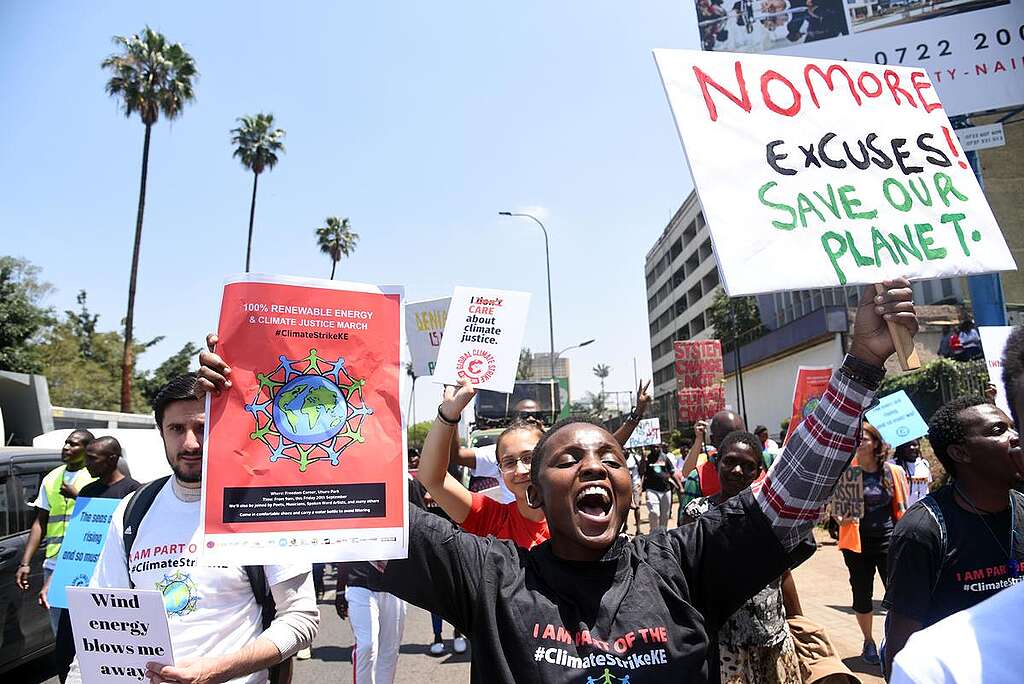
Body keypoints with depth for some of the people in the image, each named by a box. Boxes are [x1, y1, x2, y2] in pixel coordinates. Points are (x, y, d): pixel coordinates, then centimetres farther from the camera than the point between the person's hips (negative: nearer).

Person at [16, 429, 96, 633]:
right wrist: (25, 562, 12)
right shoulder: (51, 478, 16)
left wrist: (77, 495, -15)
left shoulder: (96, 478, -2)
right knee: (59, 630, 10)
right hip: (53, 563, 6)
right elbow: (40, 522, 17)